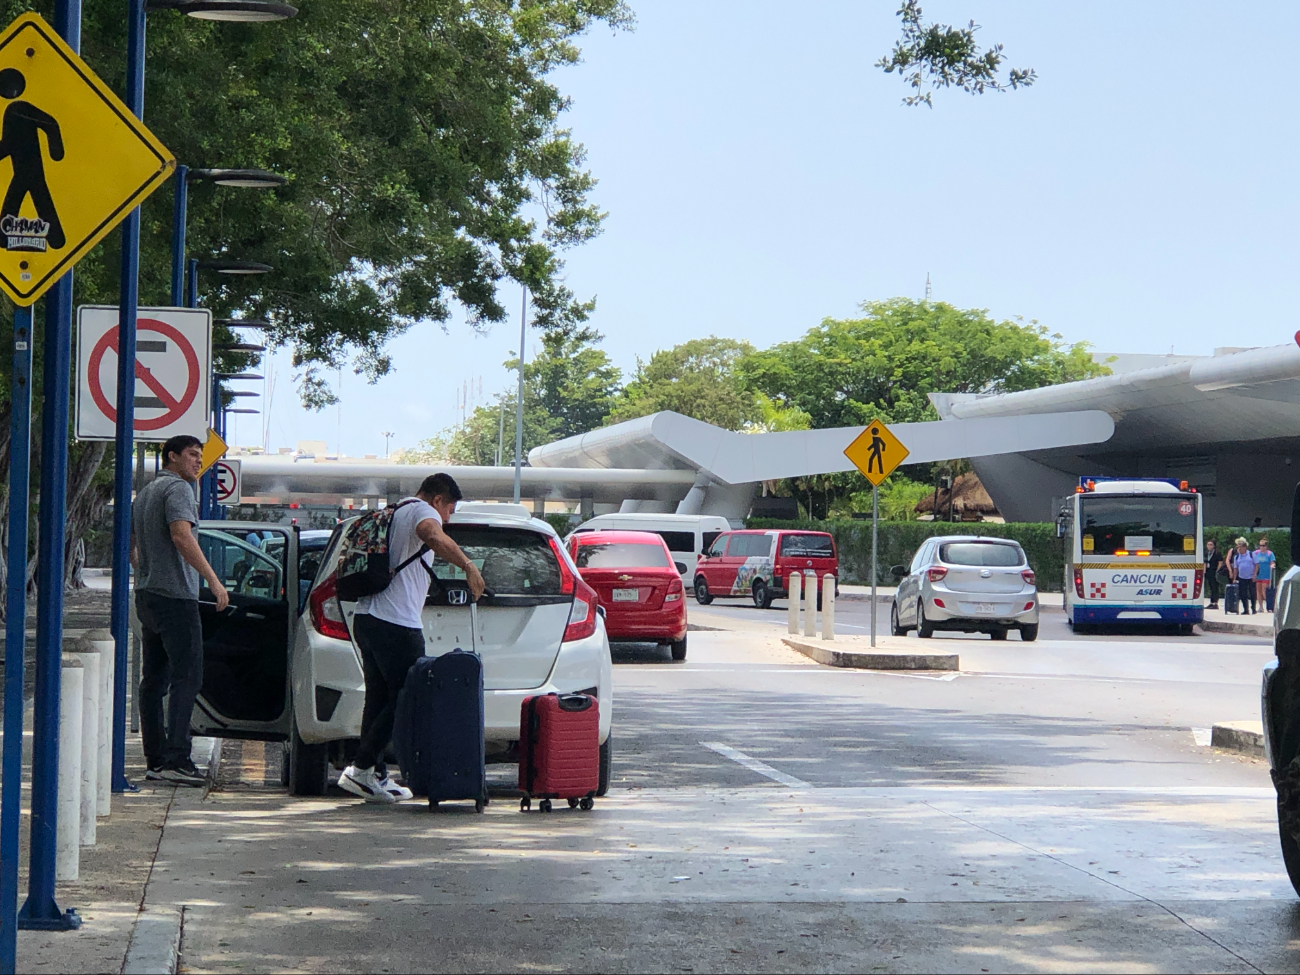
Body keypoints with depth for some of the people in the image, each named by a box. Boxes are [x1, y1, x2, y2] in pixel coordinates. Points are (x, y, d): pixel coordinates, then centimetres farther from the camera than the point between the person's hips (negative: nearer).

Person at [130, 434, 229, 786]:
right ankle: (176, 759, -19)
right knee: (186, 677, -11)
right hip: (175, 596, -10)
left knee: (153, 679, 9)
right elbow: (181, 535, -24)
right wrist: (213, 579, -26)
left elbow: (131, 547, 26)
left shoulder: (145, 492, 20)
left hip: (148, 595, 10)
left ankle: (156, 759, 10)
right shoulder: (177, 488, -10)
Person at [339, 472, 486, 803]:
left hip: (367, 618, 10)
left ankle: (376, 778, 11)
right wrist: (469, 566, -27)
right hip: (396, 624, -10)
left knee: (379, 699, 12)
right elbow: (433, 536, -29)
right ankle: (361, 769, -7)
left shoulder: (393, 514, 26)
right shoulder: (422, 512, -4)